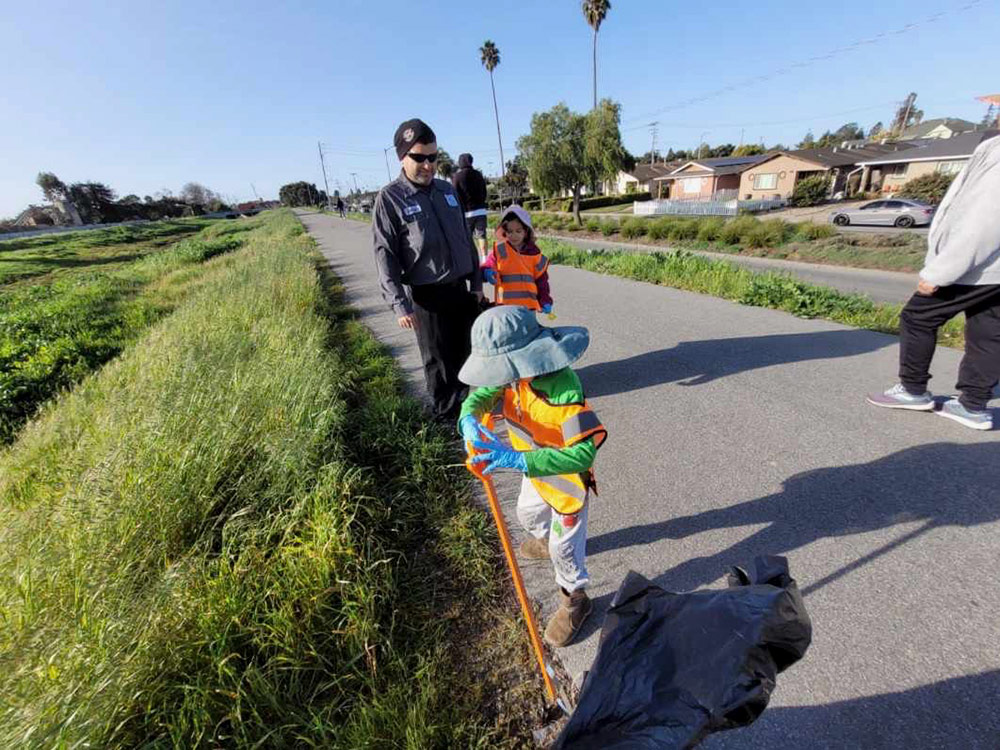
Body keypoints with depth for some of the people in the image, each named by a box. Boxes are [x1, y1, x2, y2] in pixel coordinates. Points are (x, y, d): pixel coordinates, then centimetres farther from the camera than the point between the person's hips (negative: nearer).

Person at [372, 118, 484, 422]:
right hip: (428, 296, -5)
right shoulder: (390, 198, -7)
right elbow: (385, 256, -11)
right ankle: (446, 414, 26)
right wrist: (400, 305, -17)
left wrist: (476, 282, 14)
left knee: (468, 351, 15)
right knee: (439, 360, 6)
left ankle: (467, 402, 38)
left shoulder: (446, 189, 10)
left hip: (461, 289, 6)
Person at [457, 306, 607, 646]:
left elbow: (584, 452, -47)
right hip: (534, 469, 8)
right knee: (528, 513, 33)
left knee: (563, 546, 10)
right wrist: (469, 419, -39)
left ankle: (574, 599, 41)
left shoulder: (564, 391, -42)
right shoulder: (518, 372, -19)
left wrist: (519, 460, -54)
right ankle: (542, 540, 68)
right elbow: (481, 394, -15)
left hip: (568, 478, -8)